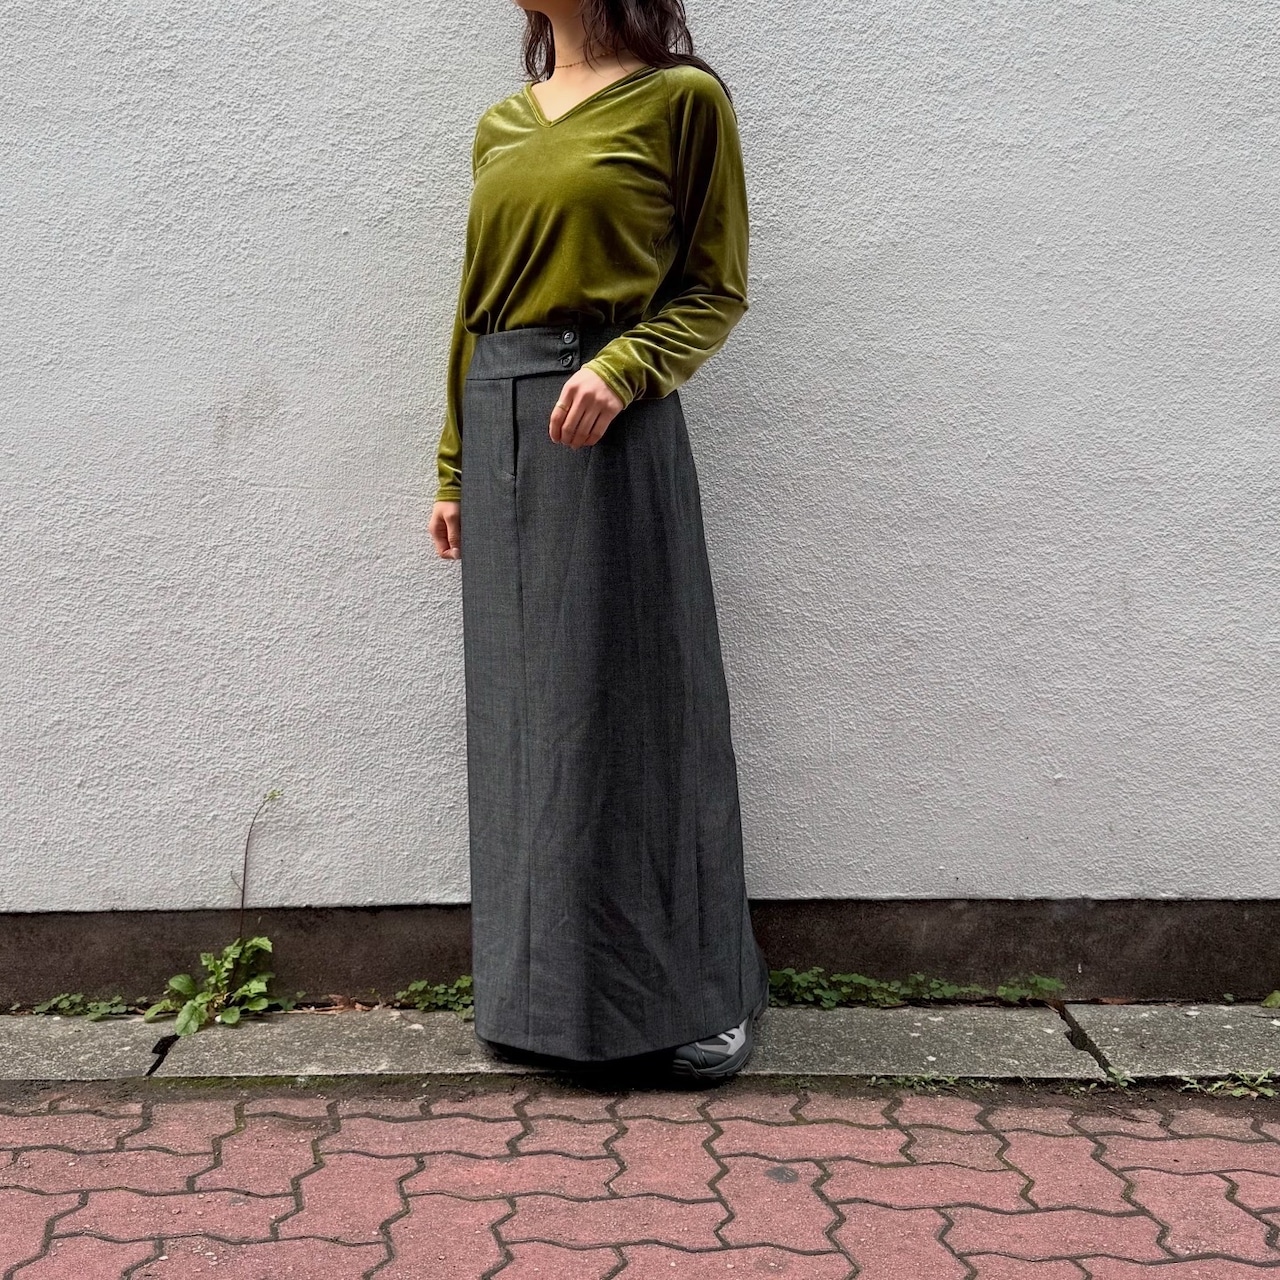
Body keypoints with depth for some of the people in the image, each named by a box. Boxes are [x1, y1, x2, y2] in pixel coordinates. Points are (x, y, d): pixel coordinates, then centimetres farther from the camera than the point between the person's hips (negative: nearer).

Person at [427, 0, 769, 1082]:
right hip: (501, 426, 6)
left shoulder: (682, 98, -1)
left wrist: (621, 368, -19)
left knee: (633, 702, -2)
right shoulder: (501, 127, 16)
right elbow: (475, 306, 17)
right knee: (524, 710, 8)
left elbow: (717, 289, -2)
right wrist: (454, 470, 15)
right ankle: (545, 985, 21)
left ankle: (699, 991, 12)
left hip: (610, 430, -6)